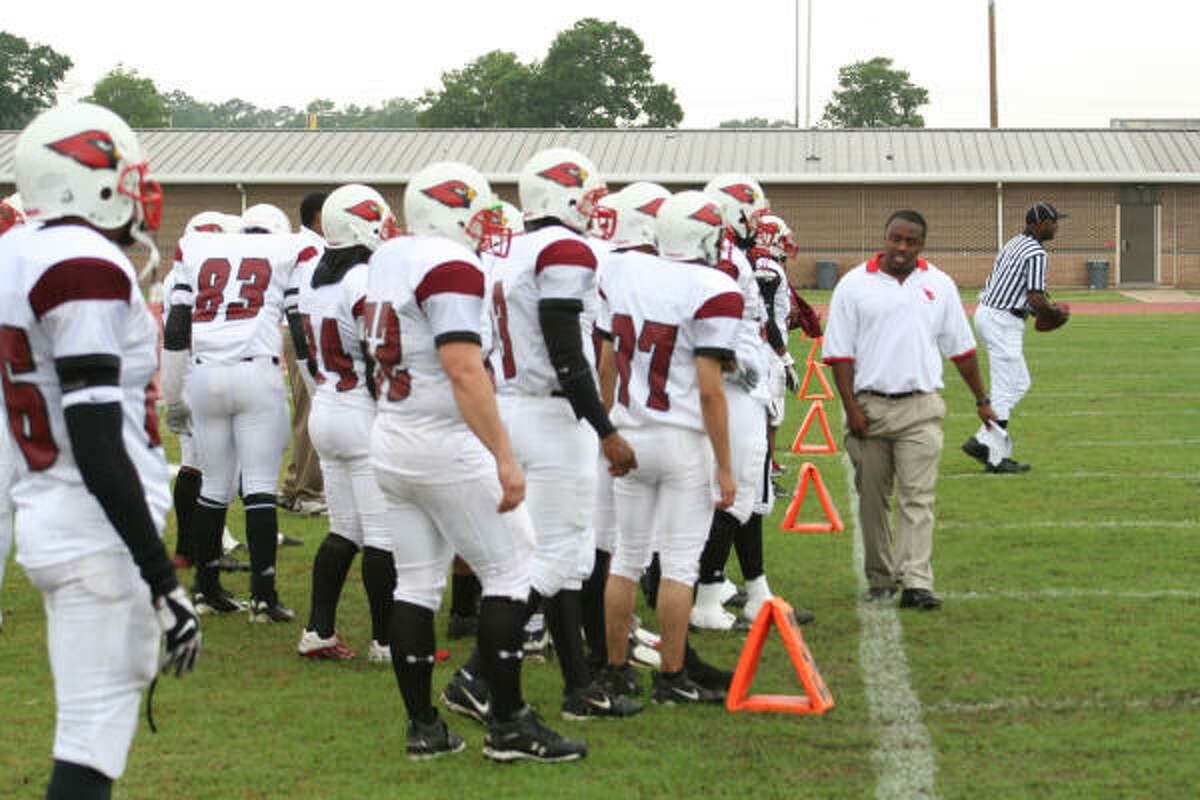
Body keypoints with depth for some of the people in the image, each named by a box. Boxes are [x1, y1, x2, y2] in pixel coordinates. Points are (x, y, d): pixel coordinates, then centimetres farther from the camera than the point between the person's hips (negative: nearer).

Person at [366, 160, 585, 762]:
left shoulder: (387, 259, 10)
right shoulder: (451, 267, -17)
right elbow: (465, 372, -23)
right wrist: (504, 458, -23)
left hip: (392, 441, 9)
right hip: (446, 444, -9)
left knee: (416, 583, 11)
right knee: (508, 572, 1)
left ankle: (423, 726, 15)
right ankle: (508, 725, 1)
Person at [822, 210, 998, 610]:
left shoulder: (939, 285, 9)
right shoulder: (854, 285, 2)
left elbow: (961, 348, 16)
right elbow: (839, 352, 0)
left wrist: (982, 400, 17)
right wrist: (851, 409, -6)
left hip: (921, 407, 0)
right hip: (869, 405, 0)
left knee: (918, 497, -9)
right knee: (872, 498, 6)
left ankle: (916, 582, -13)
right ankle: (880, 579, 17)